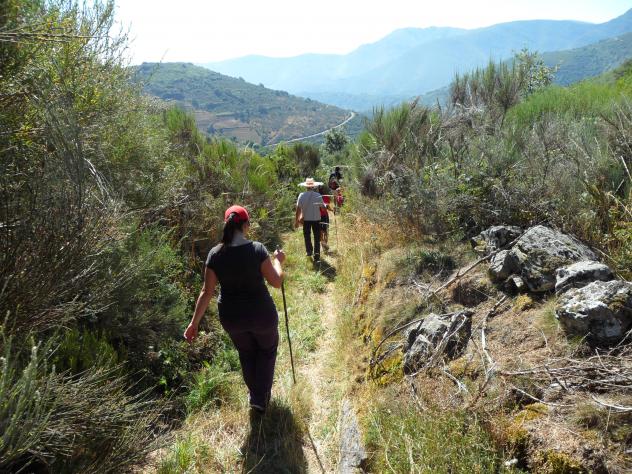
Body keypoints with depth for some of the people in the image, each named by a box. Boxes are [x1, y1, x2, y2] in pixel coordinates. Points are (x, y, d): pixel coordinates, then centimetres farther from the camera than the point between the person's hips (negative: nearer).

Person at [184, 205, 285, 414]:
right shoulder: (257, 249, -20)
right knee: (267, 349, 27)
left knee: (246, 353, 30)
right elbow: (276, 282, -14)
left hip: (231, 317, 3)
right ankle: (261, 399, 26)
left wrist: (194, 322, 0)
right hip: (261, 314, -3)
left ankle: (255, 396, 44)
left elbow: (206, 292, -9)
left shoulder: (215, 254, -12)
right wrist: (277, 260, 4)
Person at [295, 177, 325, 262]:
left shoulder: (301, 195, -8)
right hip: (316, 219, 0)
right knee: (317, 238, 8)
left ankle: (309, 251, 16)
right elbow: (323, 206, -4)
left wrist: (296, 220, -1)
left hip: (306, 219, 0)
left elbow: (298, 209, -8)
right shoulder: (318, 195, -9)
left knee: (307, 236, 18)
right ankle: (316, 256, 6)